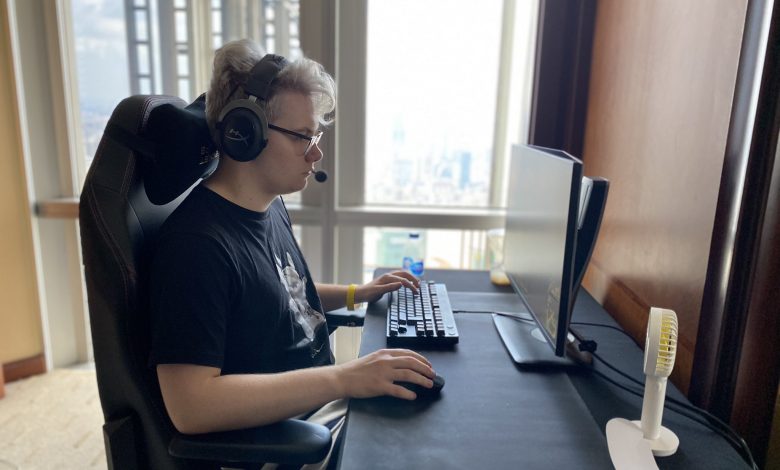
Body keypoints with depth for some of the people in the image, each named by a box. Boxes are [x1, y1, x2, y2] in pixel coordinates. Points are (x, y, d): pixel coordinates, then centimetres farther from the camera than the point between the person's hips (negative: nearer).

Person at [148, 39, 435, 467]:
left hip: (321, 407, 8)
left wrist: (356, 294, 8)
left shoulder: (270, 206, 3)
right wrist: (342, 379, -32)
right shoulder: (197, 242, -26)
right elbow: (190, 405, -30)